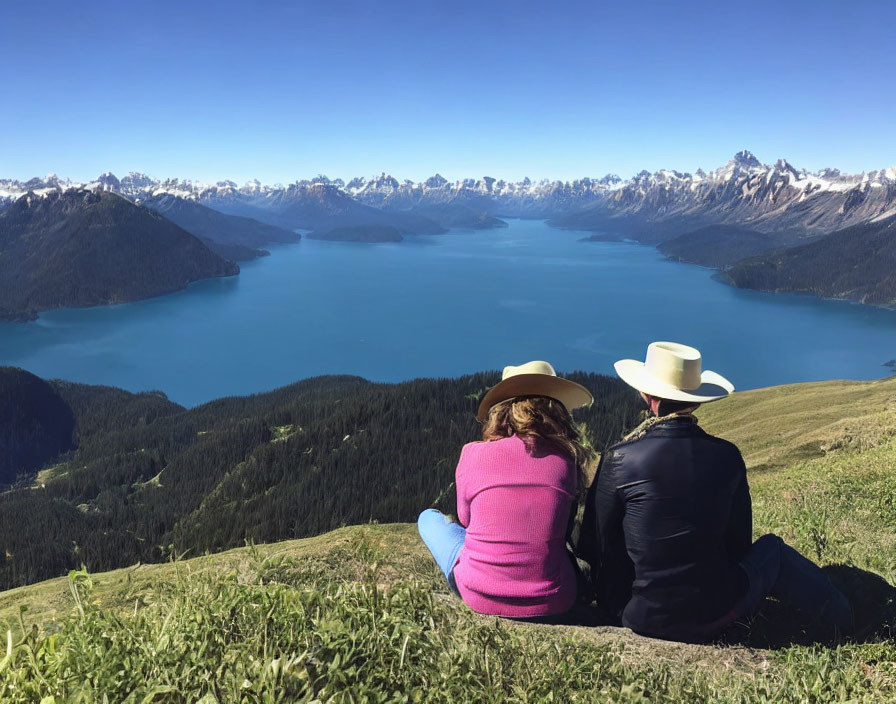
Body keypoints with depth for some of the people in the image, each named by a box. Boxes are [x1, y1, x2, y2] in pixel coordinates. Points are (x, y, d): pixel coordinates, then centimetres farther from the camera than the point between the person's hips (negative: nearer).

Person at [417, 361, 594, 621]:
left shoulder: (473, 454, -8)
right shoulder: (567, 458, -5)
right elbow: (565, 528, 10)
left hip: (479, 596, -2)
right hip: (551, 604, 2)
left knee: (430, 518, 24)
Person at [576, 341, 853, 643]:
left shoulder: (618, 459, -16)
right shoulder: (726, 456, -9)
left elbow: (596, 544, -6)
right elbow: (738, 541, 3)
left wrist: (612, 603, 12)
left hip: (641, 619, 0)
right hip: (711, 619, 1)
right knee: (772, 549, 26)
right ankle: (836, 620, 40)